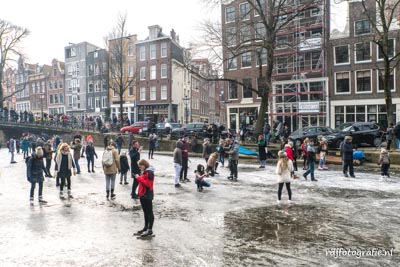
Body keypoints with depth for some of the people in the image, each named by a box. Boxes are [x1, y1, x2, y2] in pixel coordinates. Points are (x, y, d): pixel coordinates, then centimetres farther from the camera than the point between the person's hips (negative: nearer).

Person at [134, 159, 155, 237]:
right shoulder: (143, 172, 13)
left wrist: (139, 178, -20)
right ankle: (146, 228, 27)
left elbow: (148, 184, -23)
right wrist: (138, 178, 4)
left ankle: (150, 230, 5)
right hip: (142, 195, 9)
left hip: (147, 195, -9)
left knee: (149, 212, -1)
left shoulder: (149, 172, -17)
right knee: (145, 212, 17)